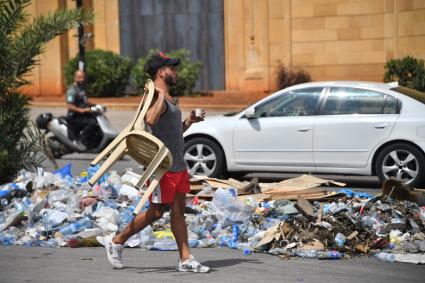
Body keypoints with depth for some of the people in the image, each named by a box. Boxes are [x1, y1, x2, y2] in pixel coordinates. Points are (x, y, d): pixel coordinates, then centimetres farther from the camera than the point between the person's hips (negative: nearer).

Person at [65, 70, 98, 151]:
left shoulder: (82, 88, 16)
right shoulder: (72, 90, -15)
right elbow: (69, 106, -25)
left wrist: (94, 105, 18)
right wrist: (82, 110, -33)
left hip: (82, 115, 10)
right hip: (74, 117, -10)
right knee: (92, 123, -29)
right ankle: (79, 140, -23)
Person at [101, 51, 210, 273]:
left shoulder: (169, 99, 17)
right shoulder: (155, 96, -14)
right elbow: (150, 120, -37)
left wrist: (189, 121, 14)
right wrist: (161, 96, -30)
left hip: (178, 165, 9)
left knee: (178, 211, 7)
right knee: (156, 212, -1)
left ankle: (186, 259, 8)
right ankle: (116, 241, 14)